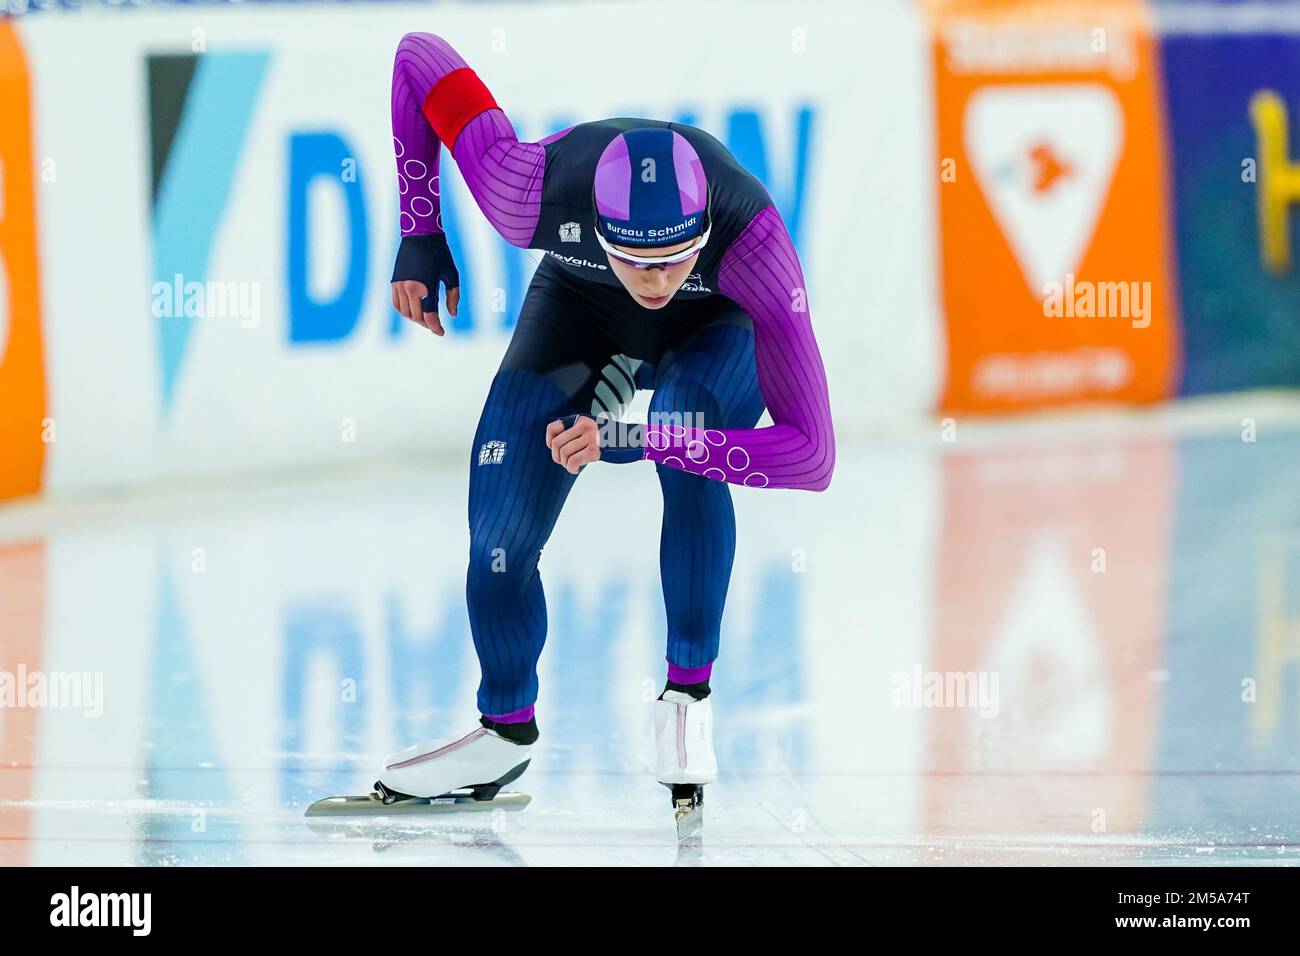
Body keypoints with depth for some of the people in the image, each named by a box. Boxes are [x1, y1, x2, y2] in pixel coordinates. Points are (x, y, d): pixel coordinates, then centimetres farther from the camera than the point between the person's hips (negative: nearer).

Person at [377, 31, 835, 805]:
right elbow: (418, 57, -22)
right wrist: (420, 235, -16)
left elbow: (813, 455, -43)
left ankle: (689, 695, -17)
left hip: (719, 326, -2)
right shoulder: (536, 192, -39)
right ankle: (507, 731, 24)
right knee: (497, 542, -6)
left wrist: (632, 440, -48)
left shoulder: (752, 240, -43)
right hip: (581, 307, 2)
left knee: (692, 431, -35)